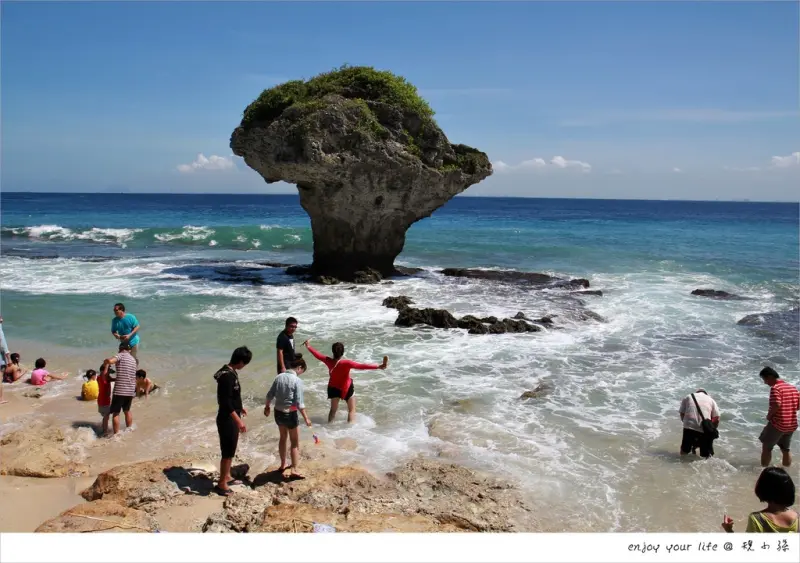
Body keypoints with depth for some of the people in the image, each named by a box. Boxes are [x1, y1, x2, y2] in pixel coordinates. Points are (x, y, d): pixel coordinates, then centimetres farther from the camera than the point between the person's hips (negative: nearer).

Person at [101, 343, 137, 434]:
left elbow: (109, 361, -26)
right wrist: (113, 378, 22)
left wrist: (105, 366, -6)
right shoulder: (133, 359, 16)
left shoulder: (121, 355, -5)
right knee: (127, 410, 24)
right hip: (131, 390, 6)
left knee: (115, 413, 3)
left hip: (120, 390, -6)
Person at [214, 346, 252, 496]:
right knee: (228, 452, 2)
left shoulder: (230, 372, 6)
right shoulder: (228, 376, -25)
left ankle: (227, 477, 35)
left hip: (230, 418, 10)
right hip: (227, 420, -10)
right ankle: (221, 484, 13)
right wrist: (239, 421, -28)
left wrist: (240, 407, 33)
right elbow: (225, 402, -28)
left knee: (230, 450, 21)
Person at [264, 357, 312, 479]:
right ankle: (294, 470, 7)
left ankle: (283, 465, 36)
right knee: (295, 443, 7)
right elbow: (299, 403, -19)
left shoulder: (279, 377, 0)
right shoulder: (297, 381, -18)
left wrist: (267, 407, 23)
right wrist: (306, 418, -12)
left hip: (278, 412, 6)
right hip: (290, 414, -6)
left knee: (283, 438, 24)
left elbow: (270, 395, 7)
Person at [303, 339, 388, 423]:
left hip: (333, 388, 5)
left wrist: (308, 346, 16)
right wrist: (379, 366, -40)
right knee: (352, 410, 10)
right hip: (346, 388, -4)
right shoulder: (347, 363, -29)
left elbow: (318, 355, -1)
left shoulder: (329, 361, -17)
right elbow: (361, 366, -36)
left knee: (333, 410, 22)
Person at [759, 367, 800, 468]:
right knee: (785, 449, 21)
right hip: (792, 425, 7)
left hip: (777, 424, -7)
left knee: (766, 448, 8)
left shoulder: (775, 388, -15)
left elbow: (776, 405, -27)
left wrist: (769, 416, -12)